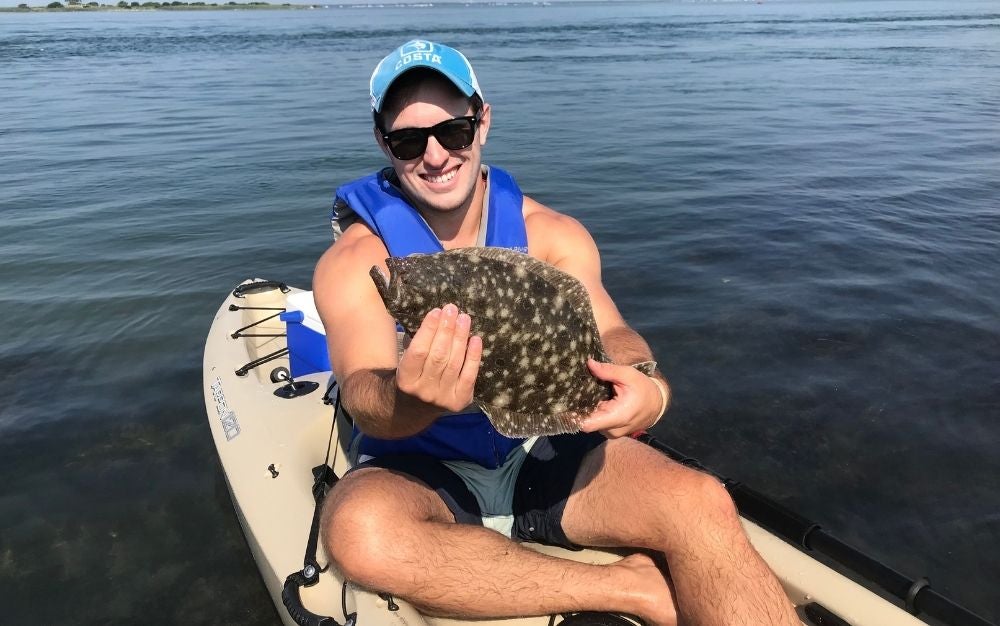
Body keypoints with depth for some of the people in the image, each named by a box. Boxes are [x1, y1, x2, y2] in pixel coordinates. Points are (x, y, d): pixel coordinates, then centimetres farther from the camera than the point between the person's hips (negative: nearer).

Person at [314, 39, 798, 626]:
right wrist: (415, 401, -47)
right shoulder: (354, 262, -9)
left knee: (701, 503, -25)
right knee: (360, 531, -36)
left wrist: (648, 387, -36)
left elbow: (613, 335, -12)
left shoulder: (551, 234, -1)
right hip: (419, 471, 0)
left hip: (544, 452, 2)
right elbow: (365, 400, -22)